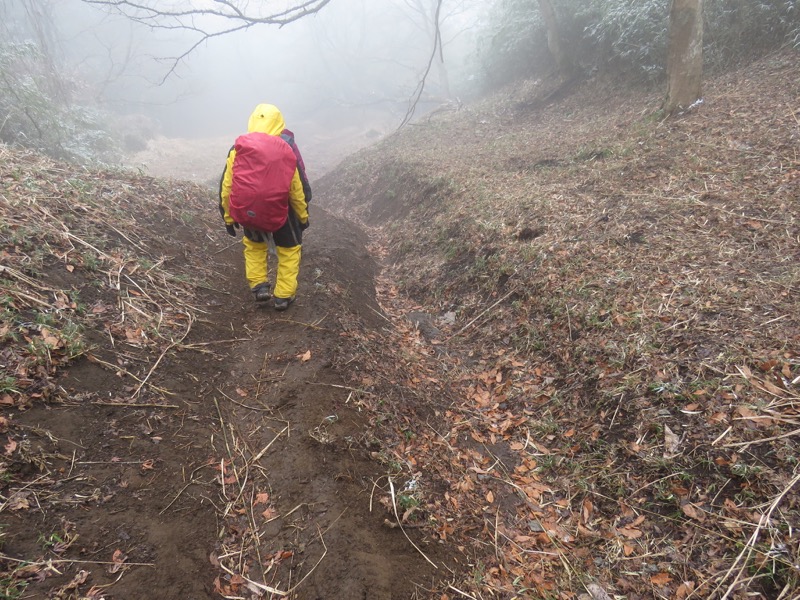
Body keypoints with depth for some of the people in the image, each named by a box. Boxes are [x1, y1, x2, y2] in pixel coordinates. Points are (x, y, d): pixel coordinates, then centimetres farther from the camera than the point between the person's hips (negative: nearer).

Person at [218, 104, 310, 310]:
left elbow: (225, 187, 1)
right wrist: (303, 216, 13)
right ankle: (283, 296, 21)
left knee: (253, 243, 31)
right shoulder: (287, 151, -7)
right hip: (278, 211, -2)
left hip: (245, 212, 2)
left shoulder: (238, 149, -3)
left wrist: (228, 217, 14)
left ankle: (259, 286, 24)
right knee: (290, 249, 21)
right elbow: (299, 190, -2)